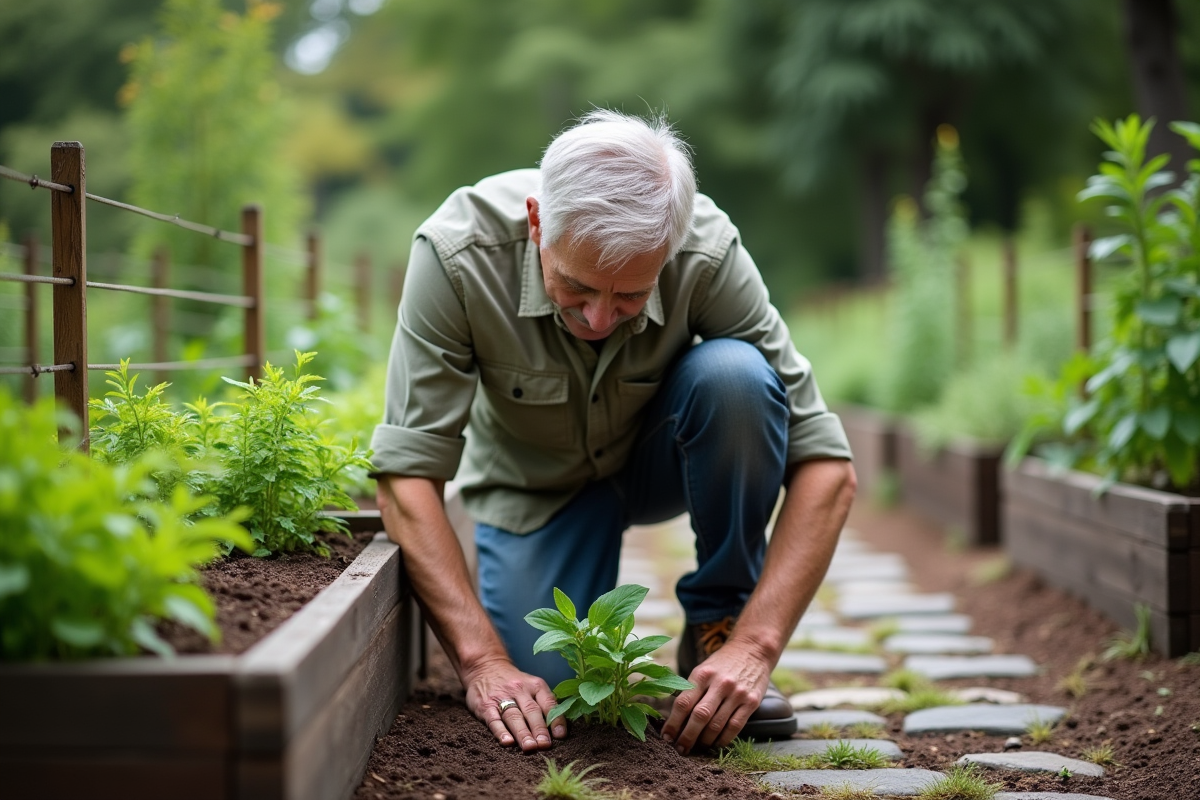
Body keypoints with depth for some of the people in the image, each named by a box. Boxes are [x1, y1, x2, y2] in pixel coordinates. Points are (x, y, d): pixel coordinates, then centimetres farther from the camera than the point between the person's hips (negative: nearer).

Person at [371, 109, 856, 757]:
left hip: (659, 458, 1)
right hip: (535, 483, -1)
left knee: (734, 374, -31)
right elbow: (407, 473, -30)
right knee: (540, 691, -22)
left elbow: (825, 466, -28)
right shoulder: (458, 252, -33)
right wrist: (482, 659, -38)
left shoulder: (709, 253, -31)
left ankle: (718, 623, -10)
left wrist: (754, 644, -37)